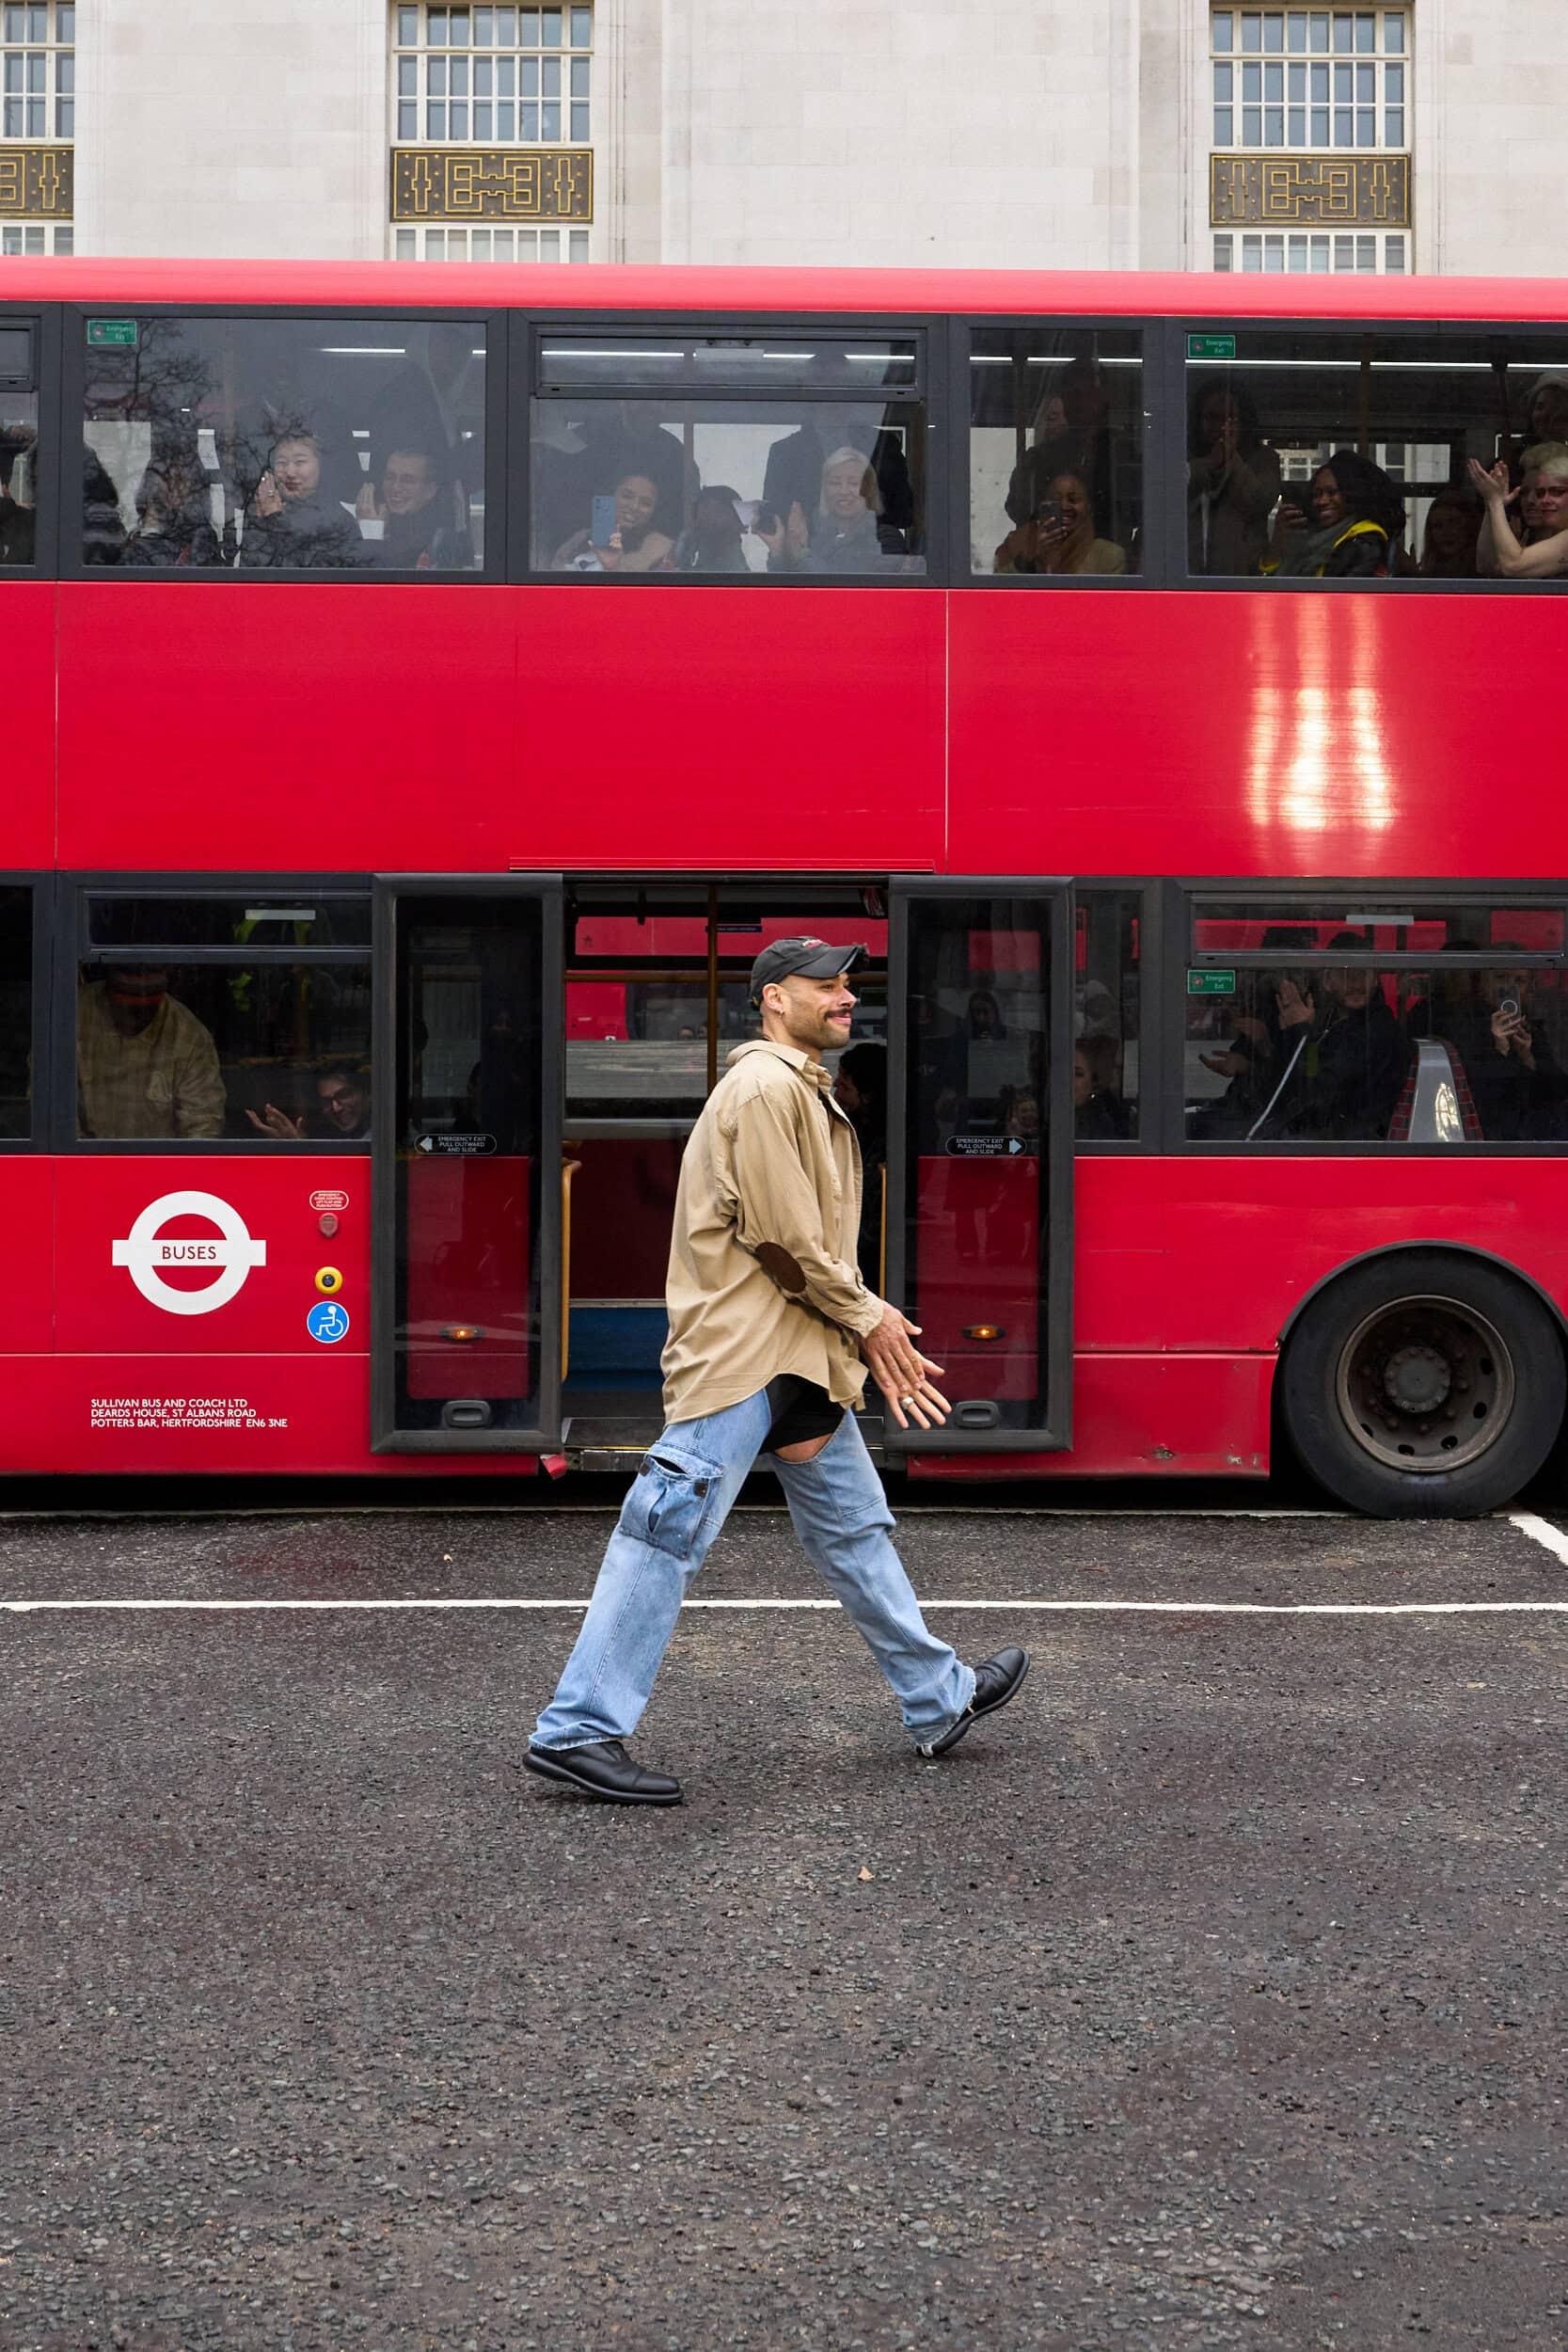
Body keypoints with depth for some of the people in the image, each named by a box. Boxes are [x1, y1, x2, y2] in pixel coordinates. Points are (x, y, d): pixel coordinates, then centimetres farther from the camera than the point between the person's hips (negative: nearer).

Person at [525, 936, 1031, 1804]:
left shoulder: (806, 1092, 20)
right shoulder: (765, 1086, -13)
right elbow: (783, 1240, -17)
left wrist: (879, 1341, 9)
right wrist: (867, 1317, -6)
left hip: (798, 1356, 11)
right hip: (741, 1350, -11)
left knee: (854, 1524, 18)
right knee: (671, 1532, -10)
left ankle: (938, 1700, 31)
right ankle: (577, 1731, -6)